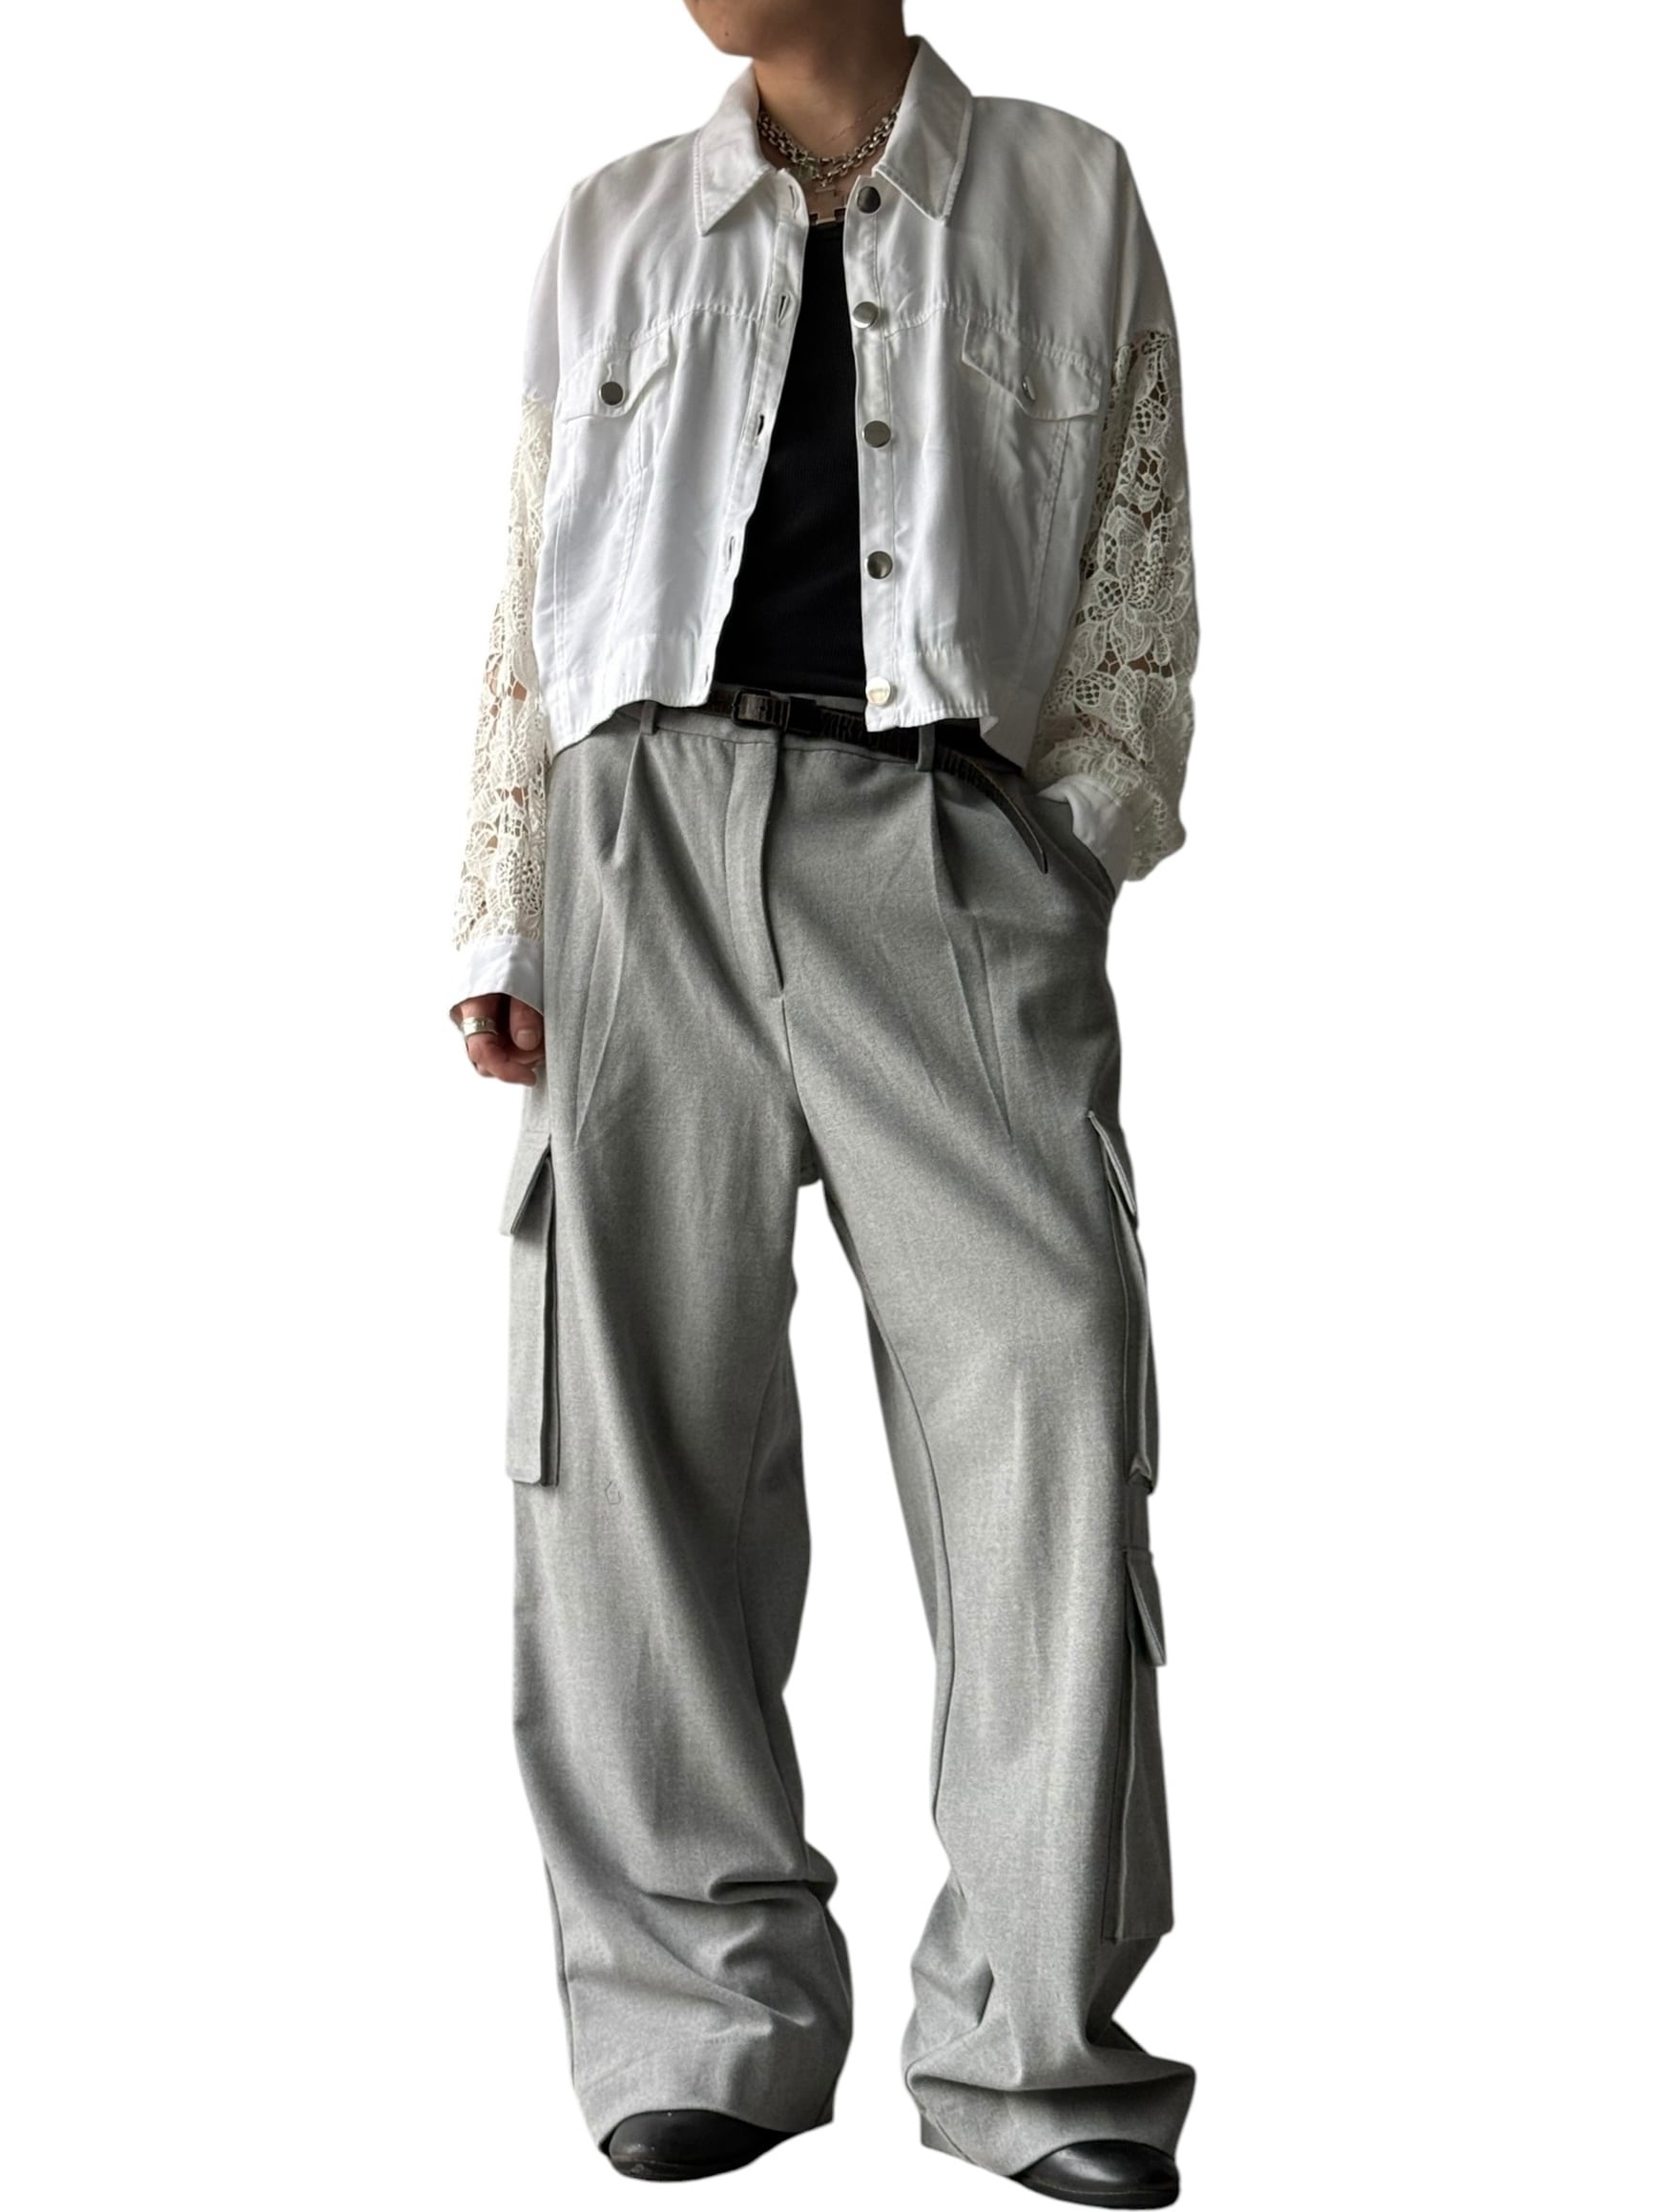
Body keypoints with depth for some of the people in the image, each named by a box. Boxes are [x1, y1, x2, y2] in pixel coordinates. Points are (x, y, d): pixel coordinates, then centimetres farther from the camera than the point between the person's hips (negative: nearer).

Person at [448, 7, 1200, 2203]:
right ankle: (715, 2009, 7)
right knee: (642, 1418, -2)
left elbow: (1138, 591, 10)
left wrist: (1074, 855, -3)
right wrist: (504, 916, 9)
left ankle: (1032, 2033, -5)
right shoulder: (615, 224, 21)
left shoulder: (1067, 200, 15)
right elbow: (535, 601, 17)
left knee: (1044, 1372, -14)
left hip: (946, 837, -2)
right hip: (653, 828, 2)